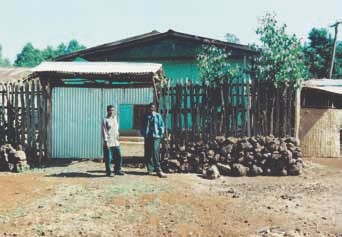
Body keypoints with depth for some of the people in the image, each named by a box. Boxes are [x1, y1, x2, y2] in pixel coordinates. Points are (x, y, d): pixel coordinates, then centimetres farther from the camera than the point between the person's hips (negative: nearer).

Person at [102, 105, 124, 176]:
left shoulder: (115, 118, 13)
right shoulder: (105, 120, -7)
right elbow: (104, 131, -11)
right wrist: (105, 141, -16)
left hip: (116, 142, 6)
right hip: (108, 143, -6)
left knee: (118, 157, 6)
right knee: (108, 158, 0)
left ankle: (117, 170, 18)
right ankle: (108, 172, 12)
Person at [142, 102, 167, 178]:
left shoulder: (158, 116, 5)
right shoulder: (146, 116, 13)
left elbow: (161, 126, 3)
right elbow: (143, 126, 19)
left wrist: (161, 134, -6)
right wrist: (144, 133, 6)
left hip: (156, 136, -4)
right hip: (148, 137, 4)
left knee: (155, 153, -14)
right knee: (148, 154, 6)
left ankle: (158, 170, -10)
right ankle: (150, 169, 17)